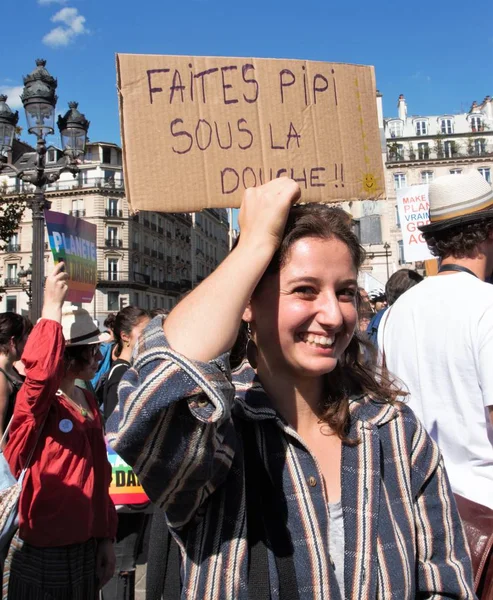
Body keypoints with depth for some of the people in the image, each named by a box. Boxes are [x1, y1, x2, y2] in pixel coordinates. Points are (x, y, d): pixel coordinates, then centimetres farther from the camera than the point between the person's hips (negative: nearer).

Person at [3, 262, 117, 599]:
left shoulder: (88, 401, 6)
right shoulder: (36, 402, -15)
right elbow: (40, 373, -42)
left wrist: (105, 537, 11)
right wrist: (52, 309, -40)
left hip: (84, 546, 7)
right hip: (40, 551, -7)